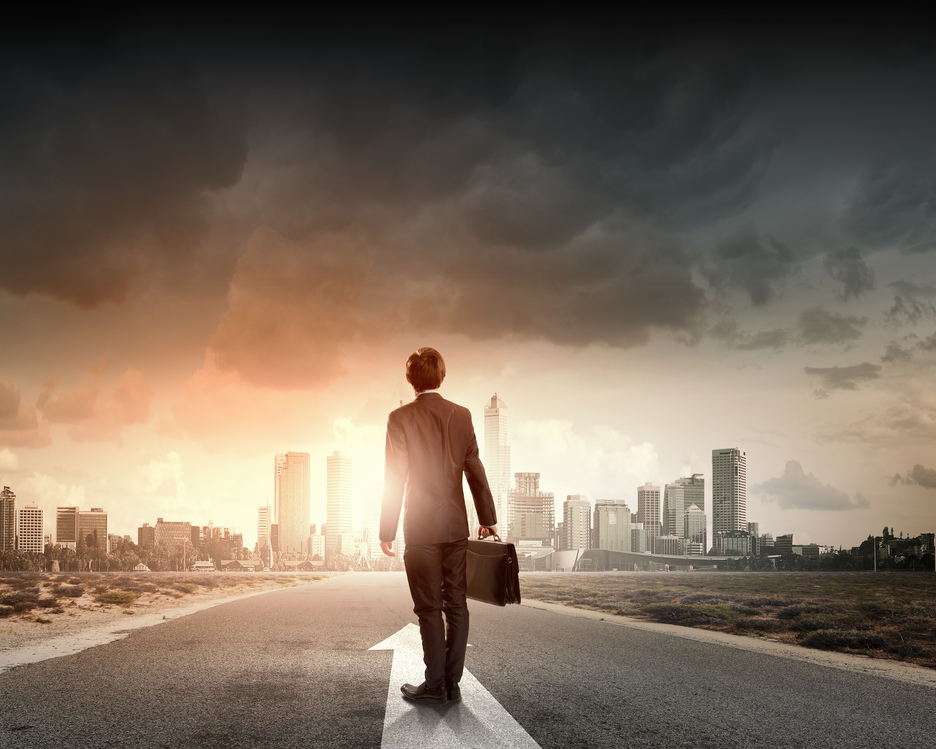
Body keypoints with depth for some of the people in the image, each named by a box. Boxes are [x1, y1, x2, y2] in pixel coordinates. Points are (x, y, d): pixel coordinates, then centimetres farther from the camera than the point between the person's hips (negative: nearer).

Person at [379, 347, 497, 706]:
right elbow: (475, 471, 7)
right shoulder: (461, 415, 4)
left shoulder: (401, 418, -7)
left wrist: (387, 531, -3)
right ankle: (452, 683, 12)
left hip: (421, 528, -3)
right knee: (456, 605, 8)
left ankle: (435, 686, 3)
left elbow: (395, 477, -8)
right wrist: (488, 520, 15)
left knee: (429, 608, 1)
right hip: (457, 527, 4)